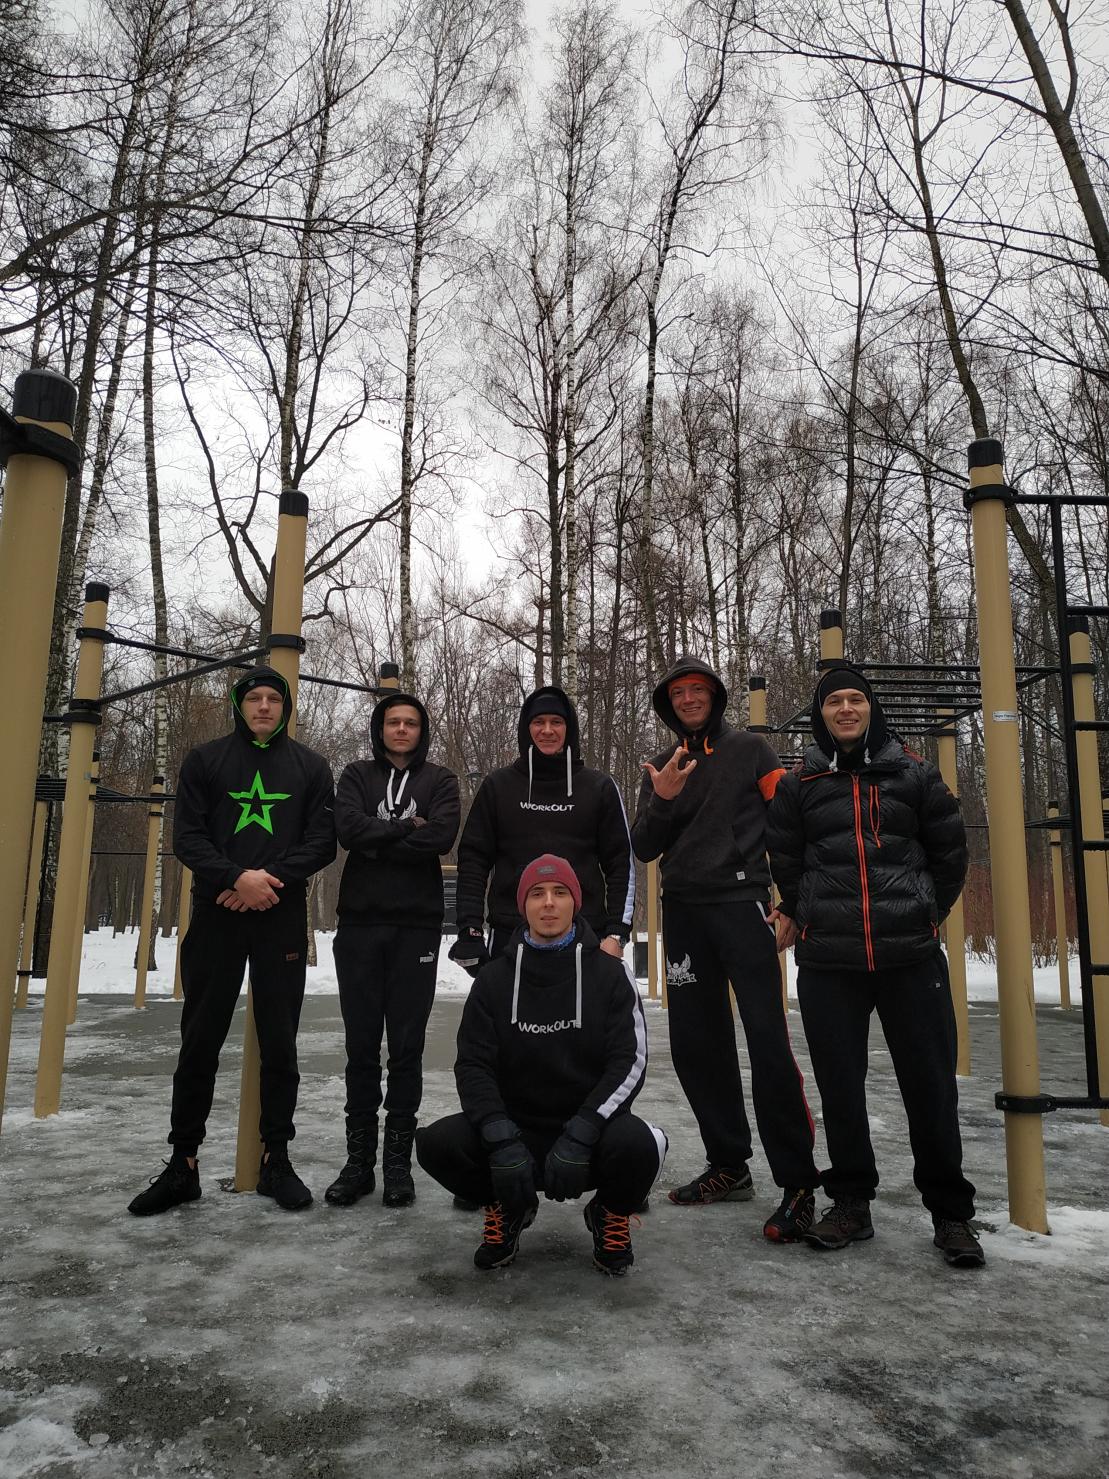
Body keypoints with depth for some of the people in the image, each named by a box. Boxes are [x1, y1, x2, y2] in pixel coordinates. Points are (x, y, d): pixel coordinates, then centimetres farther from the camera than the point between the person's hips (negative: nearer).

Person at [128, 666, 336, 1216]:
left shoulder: (310, 766, 8)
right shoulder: (205, 760, 8)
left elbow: (322, 840, 1)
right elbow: (187, 835, -1)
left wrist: (271, 879, -14)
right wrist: (236, 877, -17)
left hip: (282, 920, 0)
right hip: (215, 918, 0)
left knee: (279, 1043, 5)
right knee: (200, 1042, 6)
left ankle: (276, 1159, 16)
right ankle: (183, 1162, 17)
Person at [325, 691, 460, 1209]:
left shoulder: (439, 780, 8)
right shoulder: (357, 776, 12)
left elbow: (442, 836, -11)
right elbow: (347, 828, -8)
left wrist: (376, 843, -8)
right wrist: (407, 829, -10)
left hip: (417, 924, -1)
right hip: (360, 922, 1)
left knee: (407, 1044, 3)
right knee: (361, 1043, 5)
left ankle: (398, 1160, 12)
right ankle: (359, 1157, 15)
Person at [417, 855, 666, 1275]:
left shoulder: (609, 975, -3)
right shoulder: (494, 979, 2)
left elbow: (630, 1061, -10)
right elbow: (473, 1065, -4)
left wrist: (580, 1135, -24)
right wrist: (502, 1139, -22)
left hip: (590, 1131, -1)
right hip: (516, 1126, 2)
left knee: (637, 1144, -34)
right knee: (436, 1143, -24)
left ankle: (612, 1214, 4)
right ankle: (506, 1209, 9)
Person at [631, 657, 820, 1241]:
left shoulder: (749, 749, 5)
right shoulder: (661, 768, 14)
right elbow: (643, 849, 7)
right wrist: (662, 800, -10)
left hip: (741, 902, -4)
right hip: (683, 913, 5)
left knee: (768, 1039, -12)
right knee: (696, 1045, 7)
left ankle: (797, 1183, -5)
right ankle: (729, 1165, 21)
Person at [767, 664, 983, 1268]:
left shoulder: (914, 774, 5)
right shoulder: (799, 784, 6)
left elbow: (950, 852, 11)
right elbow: (785, 863, 13)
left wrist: (924, 915, 13)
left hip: (912, 955, 0)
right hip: (827, 962, 1)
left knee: (931, 1082, 3)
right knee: (839, 1084, 7)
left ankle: (950, 1212, 19)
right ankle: (850, 1204, 23)